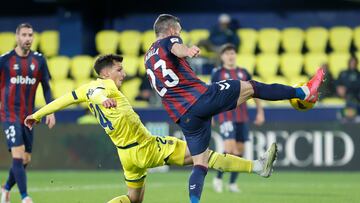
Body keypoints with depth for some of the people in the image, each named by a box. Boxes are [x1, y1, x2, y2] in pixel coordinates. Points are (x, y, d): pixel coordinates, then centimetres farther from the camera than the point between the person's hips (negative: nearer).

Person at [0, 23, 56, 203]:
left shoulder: (39, 60, 4)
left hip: (28, 116, 4)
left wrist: (51, 111, 2)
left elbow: (46, 87, 11)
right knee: (18, 155, -16)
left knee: (26, 159, 7)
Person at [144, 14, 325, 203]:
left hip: (184, 118, 6)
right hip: (202, 96, -6)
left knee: (200, 165, 7)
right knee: (251, 87, 8)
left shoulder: (148, 57, 24)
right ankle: (304, 92, 12)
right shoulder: (169, 40, 3)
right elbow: (177, 49, -23)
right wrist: (187, 51, -47)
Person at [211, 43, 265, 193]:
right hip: (225, 116, -4)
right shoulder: (217, 74, 1)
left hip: (242, 116, 4)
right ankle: (218, 178, 2)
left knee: (240, 150, 5)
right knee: (230, 149, -17)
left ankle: (233, 183, 15)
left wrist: (260, 112, 9)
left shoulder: (244, 73, 10)